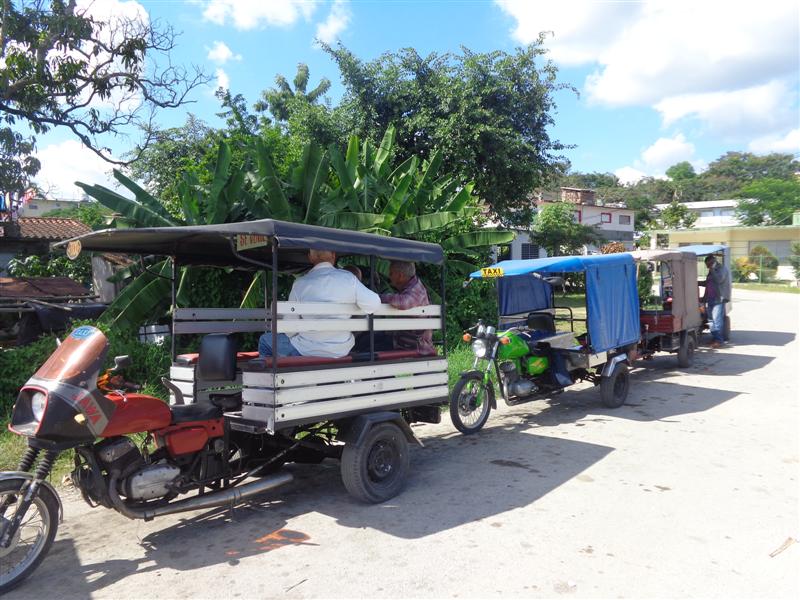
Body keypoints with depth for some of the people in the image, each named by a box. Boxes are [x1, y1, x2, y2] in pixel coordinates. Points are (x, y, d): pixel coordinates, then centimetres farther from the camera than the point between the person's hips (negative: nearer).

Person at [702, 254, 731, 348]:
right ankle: (714, 338, 13)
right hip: (710, 299, 9)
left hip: (719, 299, -9)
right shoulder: (711, 271, 22)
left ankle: (718, 340, -12)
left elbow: (719, 279, -19)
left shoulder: (722, 269, -3)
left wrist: (712, 270, -13)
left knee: (717, 319, -12)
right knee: (711, 319, 7)